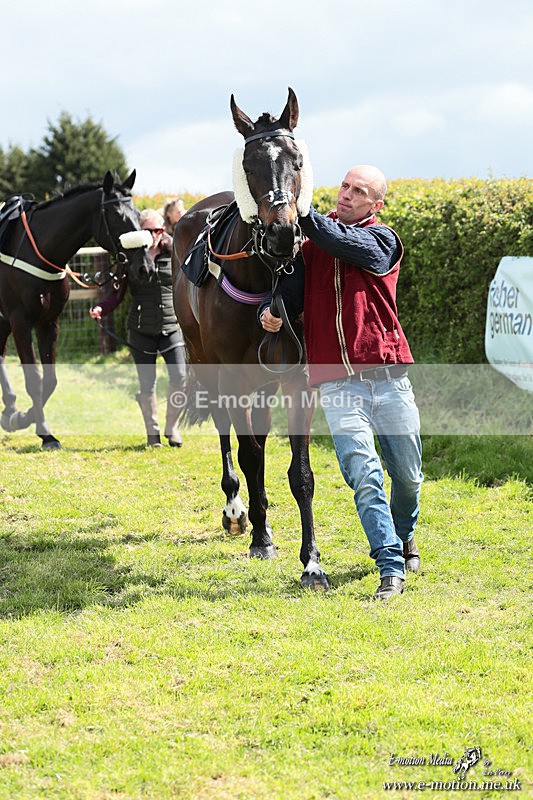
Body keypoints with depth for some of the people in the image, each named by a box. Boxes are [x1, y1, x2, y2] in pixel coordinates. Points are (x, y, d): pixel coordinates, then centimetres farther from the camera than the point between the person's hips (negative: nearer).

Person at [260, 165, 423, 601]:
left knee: (408, 475, 10)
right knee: (363, 473, -14)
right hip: (338, 384, 1)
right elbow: (290, 293, 3)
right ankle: (391, 568, -10)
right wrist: (270, 313, -19)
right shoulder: (312, 246, 10)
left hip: (388, 376, -1)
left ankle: (404, 536, 40)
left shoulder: (382, 240, 0)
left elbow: (341, 241, -19)